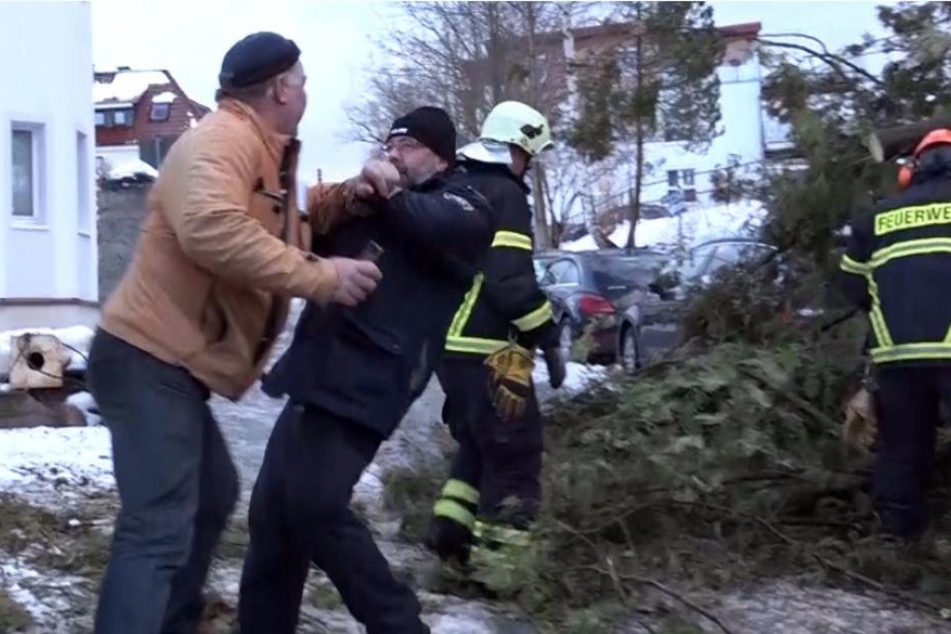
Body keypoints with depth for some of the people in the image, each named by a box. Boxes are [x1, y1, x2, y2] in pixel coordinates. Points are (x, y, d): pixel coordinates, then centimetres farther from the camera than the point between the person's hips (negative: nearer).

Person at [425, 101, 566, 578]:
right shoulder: (503, 193, -10)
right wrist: (548, 338, -14)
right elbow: (510, 278, -20)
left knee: (478, 446, 22)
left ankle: (449, 528, 14)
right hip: (487, 349, -9)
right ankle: (493, 559, -2)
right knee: (515, 456, -1)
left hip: (447, 343, 9)